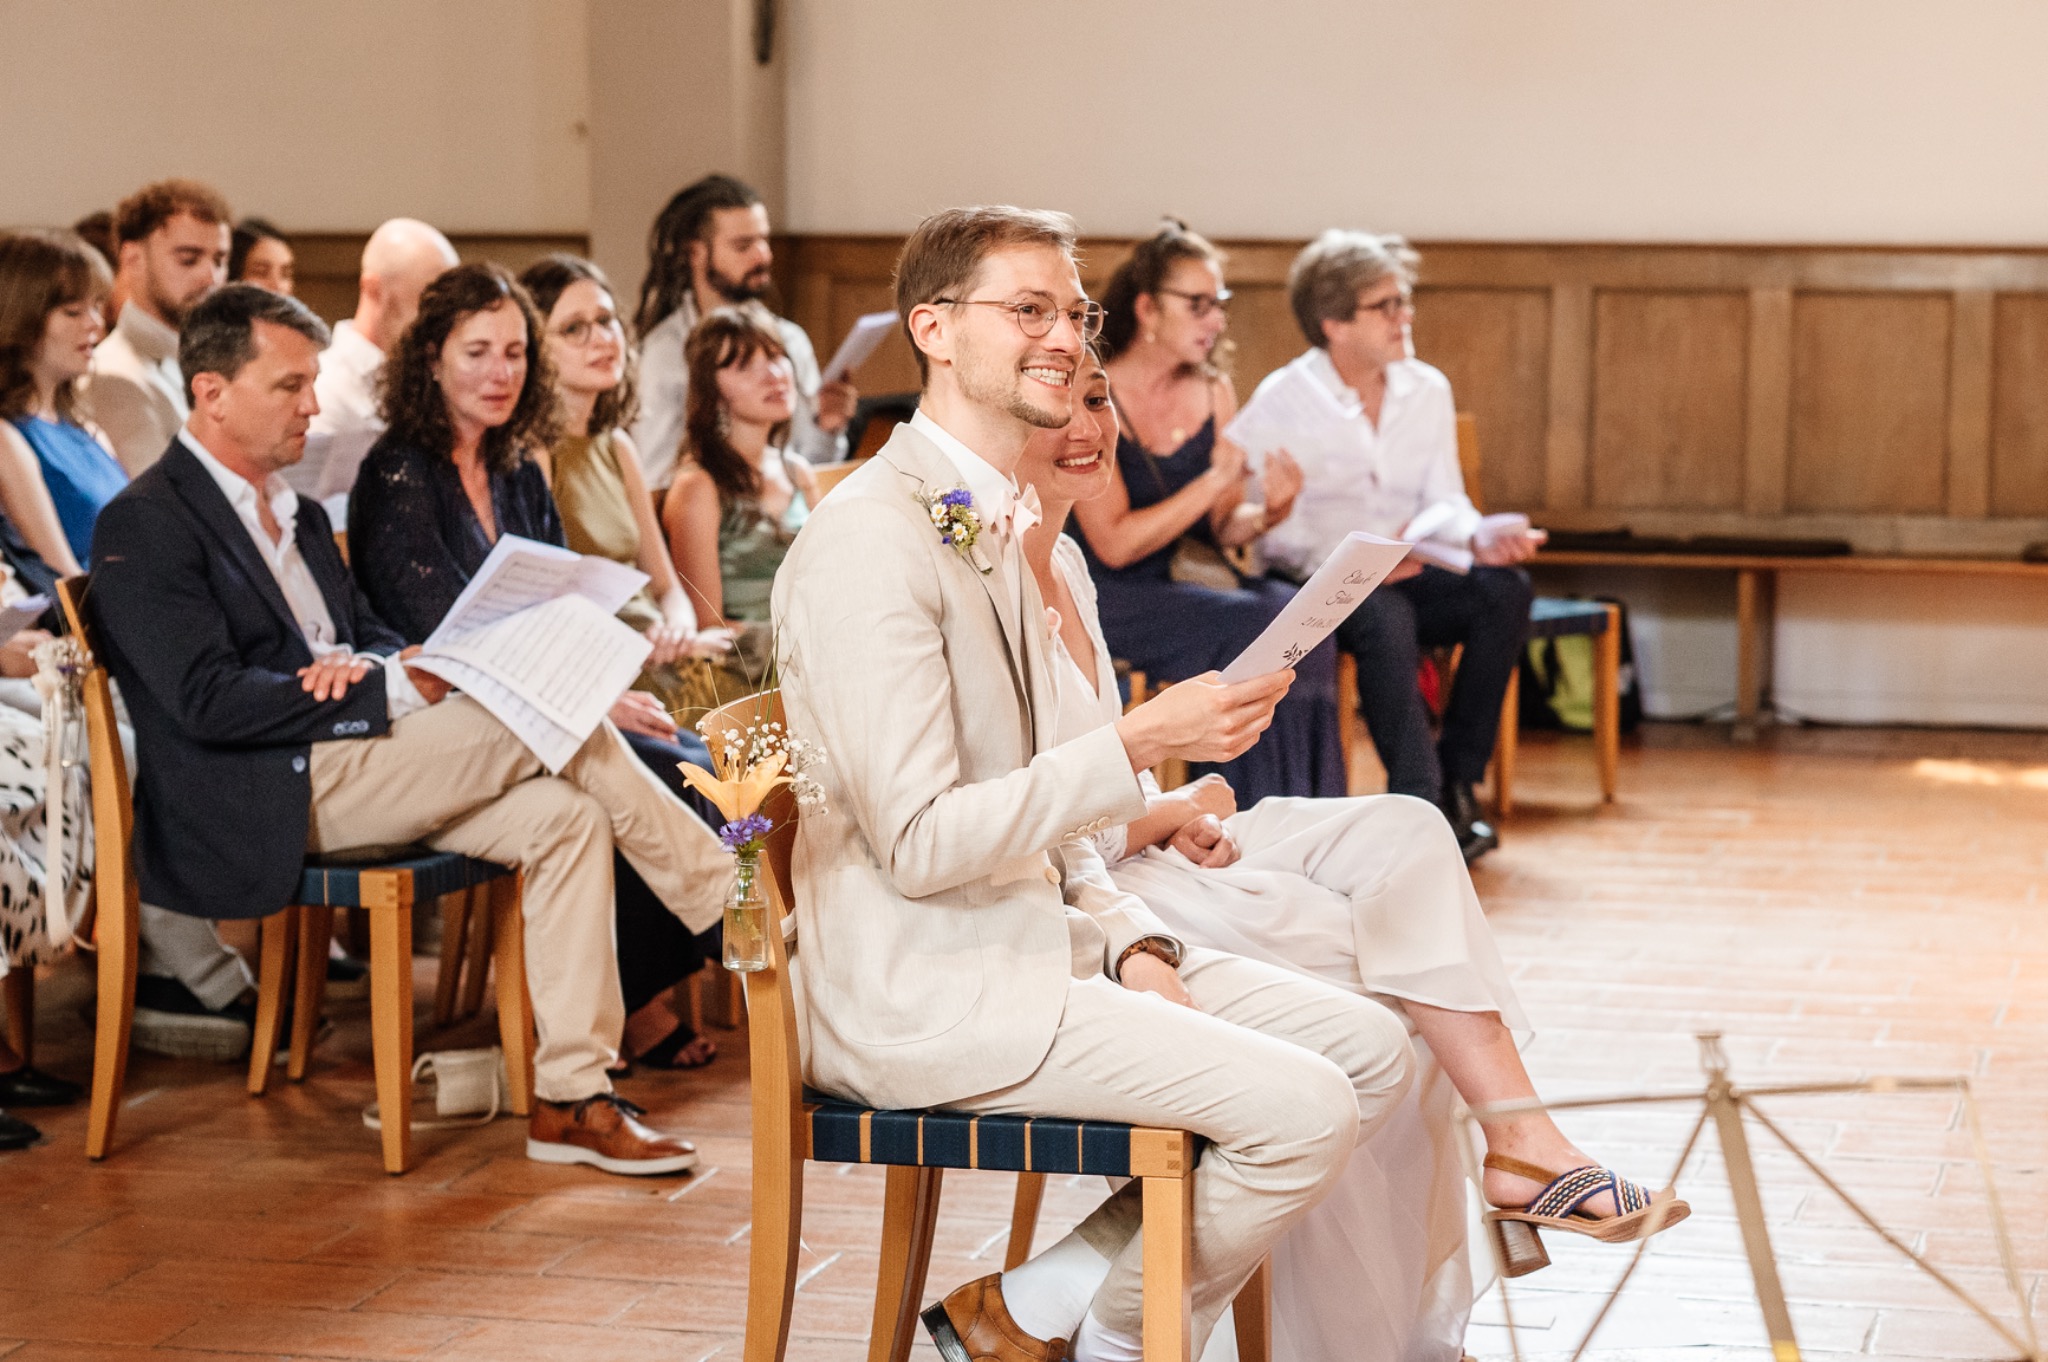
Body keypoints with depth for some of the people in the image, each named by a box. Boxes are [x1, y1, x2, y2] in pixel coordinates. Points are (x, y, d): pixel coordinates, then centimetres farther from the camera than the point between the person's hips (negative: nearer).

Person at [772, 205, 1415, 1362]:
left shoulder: (999, 527, 15)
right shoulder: (872, 537, -17)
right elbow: (920, 842, -22)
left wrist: (1131, 940, 4)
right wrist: (1141, 745, -24)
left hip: (1032, 939, 10)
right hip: (920, 994, -10)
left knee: (1374, 1051, 3)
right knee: (1304, 1109, -19)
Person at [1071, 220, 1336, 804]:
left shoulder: (1215, 392, 10)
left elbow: (1221, 527, 11)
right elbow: (1115, 544, -15)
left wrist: (1267, 512, -11)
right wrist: (1214, 481, -19)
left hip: (1196, 579, 5)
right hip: (1118, 597, -5)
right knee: (1254, 626, -30)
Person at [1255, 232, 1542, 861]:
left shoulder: (1427, 390, 9)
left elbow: (1445, 503, 7)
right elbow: (1273, 530, -12)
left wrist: (1479, 539, -17)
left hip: (1407, 575, 5)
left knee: (1504, 588, -23)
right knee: (1385, 615, -37)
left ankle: (1458, 782, -16)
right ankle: (1418, 801, -36)